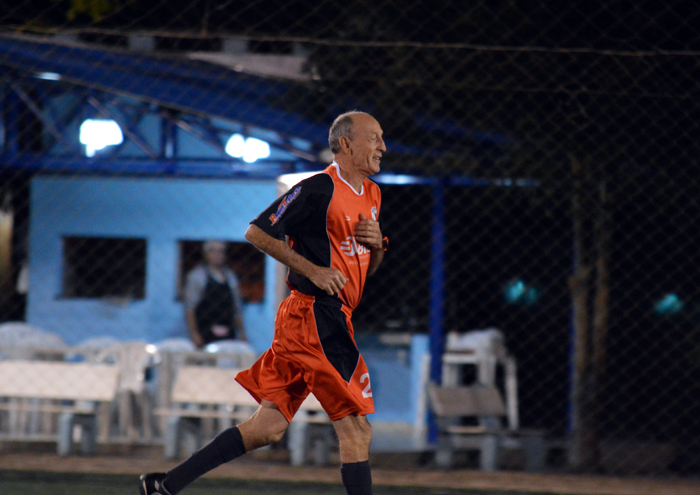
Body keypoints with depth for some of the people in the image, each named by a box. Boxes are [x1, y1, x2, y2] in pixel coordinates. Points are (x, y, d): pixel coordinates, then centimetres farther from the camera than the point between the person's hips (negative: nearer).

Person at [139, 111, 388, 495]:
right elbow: (257, 232, -11)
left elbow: (366, 269, 26)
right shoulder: (320, 189, -12)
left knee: (269, 427, 8)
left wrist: (377, 244, 3)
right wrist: (312, 270, -15)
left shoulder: (371, 194, 17)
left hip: (330, 319, 9)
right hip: (316, 318, -9)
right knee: (355, 430, -9)